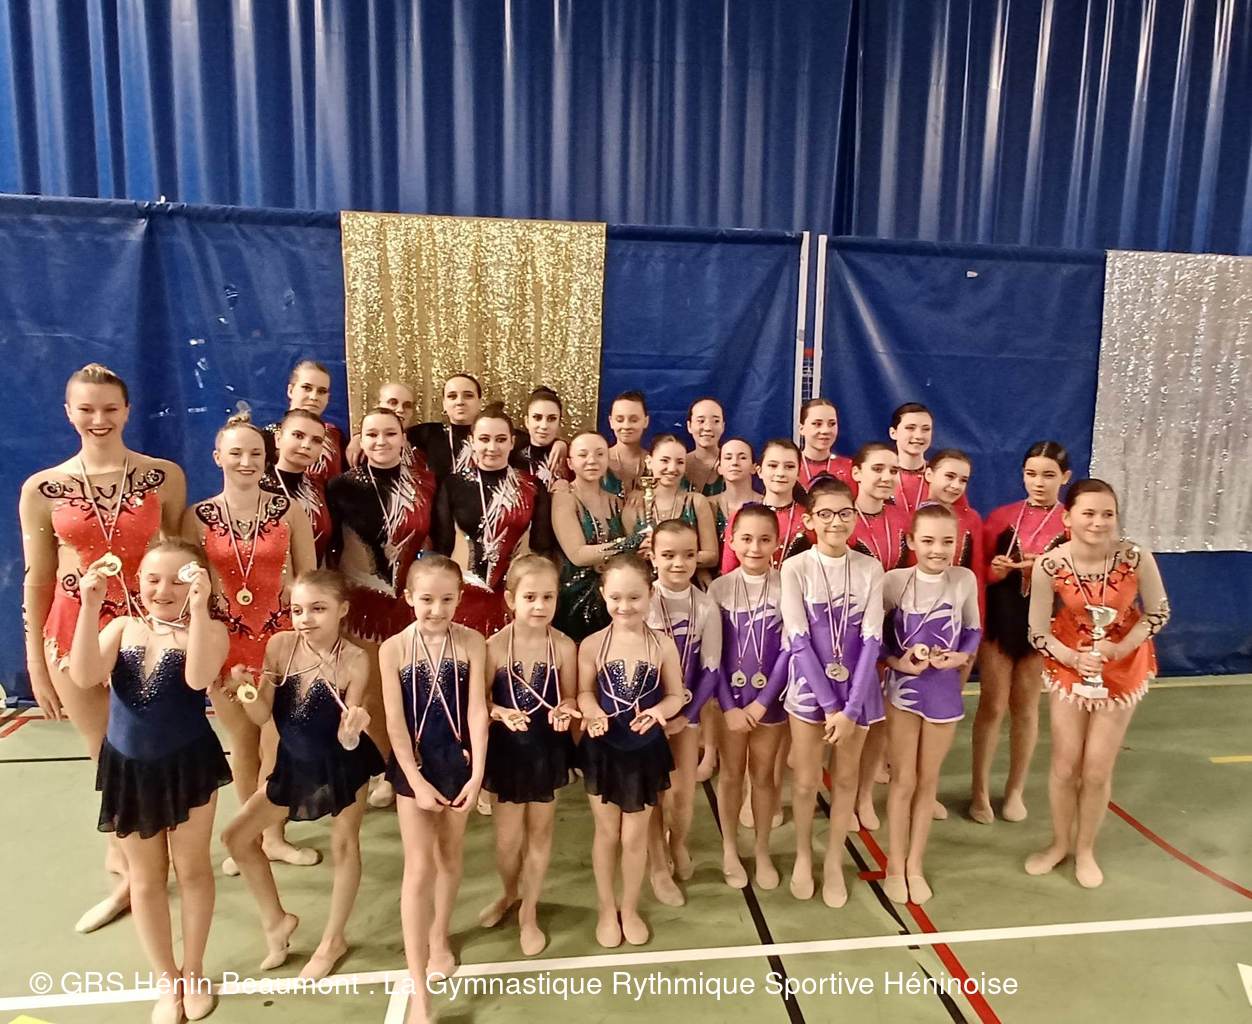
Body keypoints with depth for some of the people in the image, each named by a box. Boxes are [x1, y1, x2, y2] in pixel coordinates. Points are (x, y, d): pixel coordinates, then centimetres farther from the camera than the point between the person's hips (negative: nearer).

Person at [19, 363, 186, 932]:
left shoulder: (165, 476, -3)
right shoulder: (41, 490, -1)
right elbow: (37, 580, 3)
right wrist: (36, 664, 3)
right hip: (76, 635, 1)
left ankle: (129, 867, 34)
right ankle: (132, 869, 33)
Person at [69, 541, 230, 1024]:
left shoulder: (209, 629, -13)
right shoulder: (122, 626, -3)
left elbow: (198, 678, -30)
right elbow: (84, 676, -17)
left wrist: (199, 607, -38)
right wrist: (90, 606, -24)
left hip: (188, 763, -3)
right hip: (129, 766, 3)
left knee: (192, 868, 15)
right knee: (146, 878, 17)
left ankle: (193, 973, 38)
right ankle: (166, 981, 38)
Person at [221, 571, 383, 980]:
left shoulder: (354, 660, -25)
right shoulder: (280, 645, -15)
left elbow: (347, 740, -22)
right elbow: (262, 717, -11)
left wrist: (352, 727, -45)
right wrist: (244, 690, -30)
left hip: (343, 766, -4)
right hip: (294, 764, 5)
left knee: (344, 846, 12)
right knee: (237, 837, 9)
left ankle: (333, 939, 36)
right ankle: (276, 919, 32)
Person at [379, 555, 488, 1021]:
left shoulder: (472, 643, -9)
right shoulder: (393, 648, -11)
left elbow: (477, 711, -8)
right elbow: (395, 723, -9)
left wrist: (477, 774, -11)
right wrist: (417, 780, -11)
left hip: (458, 760, 2)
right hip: (414, 764, -1)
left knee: (450, 857, 17)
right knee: (419, 868, -1)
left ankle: (439, 939, 42)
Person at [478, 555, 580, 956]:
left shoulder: (564, 646, -14)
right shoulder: (494, 646, -15)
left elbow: (571, 697, -5)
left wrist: (564, 710, -26)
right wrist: (502, 713, -28)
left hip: (547, 749, 1)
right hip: (507, 749, 0)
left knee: (540, 832, 16)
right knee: (508, 836, 12)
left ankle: (529, 911, 38)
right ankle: (508, 893, 45)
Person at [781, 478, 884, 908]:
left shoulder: (870, 568, -5)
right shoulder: (795, 568, -10)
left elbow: (872, 640, -8)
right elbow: (798, 641, -12)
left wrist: (850, 706, -13)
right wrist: (830, 705, -14)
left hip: (856, 688, 2)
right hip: (810, 687, -2)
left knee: (846, 777, 14)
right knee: (806, 780, 8)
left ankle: (834, 859, 34)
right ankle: (803, 853, 33)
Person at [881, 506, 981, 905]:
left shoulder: (965, 580, -8)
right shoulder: (894, 581, -14)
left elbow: (973, 631, 5)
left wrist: (962, 656, -14)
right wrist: (898, 661, -20)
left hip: (944, 690, 2)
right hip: (902, 689, -2)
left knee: (928, 781, 15)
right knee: (903, 780, 7)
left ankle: (915, 864, 31)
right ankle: (895, 865, 25)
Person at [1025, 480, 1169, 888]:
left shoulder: (1136, 558, -24)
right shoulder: (1049, 565, -24)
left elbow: (1159, 611, -7)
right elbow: (1038, 632, -13)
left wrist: (1121, 648, -20)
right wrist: (1075, 658, -27)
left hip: (1123, 671, 0)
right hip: (1069, 668, 0)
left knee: (1097, 770, 8)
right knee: (1064, 766, 9)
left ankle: (1086, 850, 32)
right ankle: (1060, 843, 34)